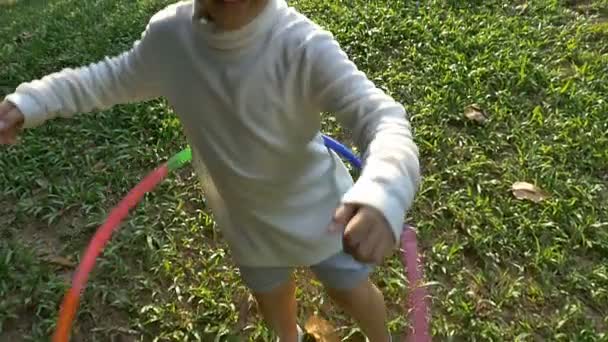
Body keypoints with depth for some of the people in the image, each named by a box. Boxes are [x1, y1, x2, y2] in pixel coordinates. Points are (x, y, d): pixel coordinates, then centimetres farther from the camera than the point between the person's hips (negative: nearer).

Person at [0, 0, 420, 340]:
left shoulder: (303, 46, -33)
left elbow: (382, 114, -41)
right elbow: (115, 76, 2)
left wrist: (381, 196, -63)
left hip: (317, 208, -4)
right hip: (246, 215, 4)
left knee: (350, 290, 21)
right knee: (270, 292, 31)